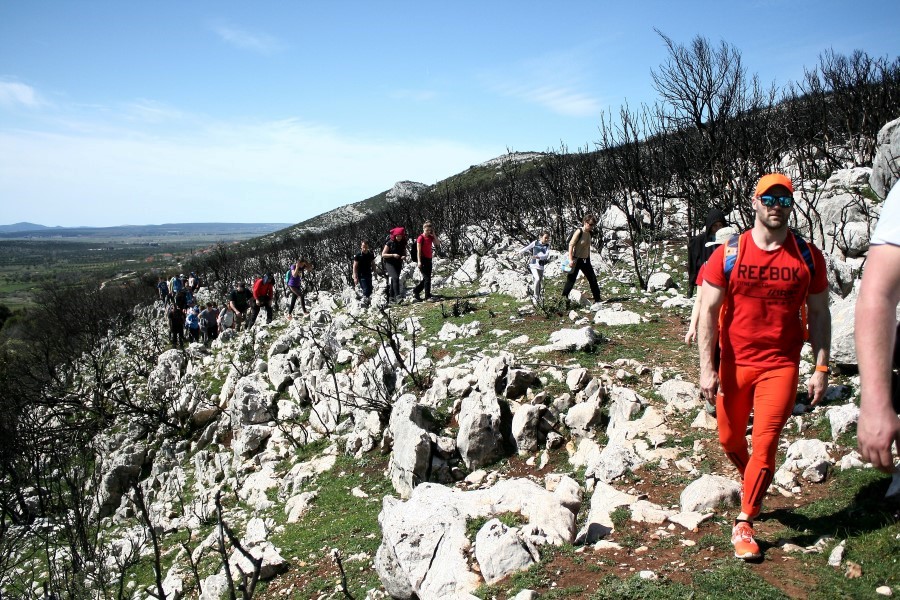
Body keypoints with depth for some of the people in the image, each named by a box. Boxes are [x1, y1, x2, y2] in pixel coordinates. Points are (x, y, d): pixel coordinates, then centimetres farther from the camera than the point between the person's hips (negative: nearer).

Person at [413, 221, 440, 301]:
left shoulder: (431, 237, 10)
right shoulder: (421, 238, -10)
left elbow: (438, 243, 0)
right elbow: (418, 250, -13)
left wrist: (433, 234, -4)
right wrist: (419, 261, -19)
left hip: (429, 259, 8)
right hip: (423, 259, -8)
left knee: (427, 278, 13)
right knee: (427, 278, -8)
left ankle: (416, 291, 25)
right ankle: (427, 296, -2)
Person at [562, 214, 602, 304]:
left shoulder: (589, 233, 7)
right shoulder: (579, 231, -15)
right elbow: (571, 245, -19)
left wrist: (589, 259, 19)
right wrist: (570, 259, -23)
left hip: (585, 260, 8)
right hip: (576, 260, -8)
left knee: (593, 279, 9)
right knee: (571, 279, -2)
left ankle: (597, 298, 17)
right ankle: (564, 297, 10)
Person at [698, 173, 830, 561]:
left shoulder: (807, 256, 0)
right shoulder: (728, 254, -4)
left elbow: (819, 314, 6)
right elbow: (708, 311, -5)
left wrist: (821, 369, 0)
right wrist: (707, 368, -12)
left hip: (781, 365, -1)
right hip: (734, 364, 1)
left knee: (764, 445, -4)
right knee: (730, 440, 13)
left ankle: (744, 524, 11)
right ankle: (753, 484, 46)